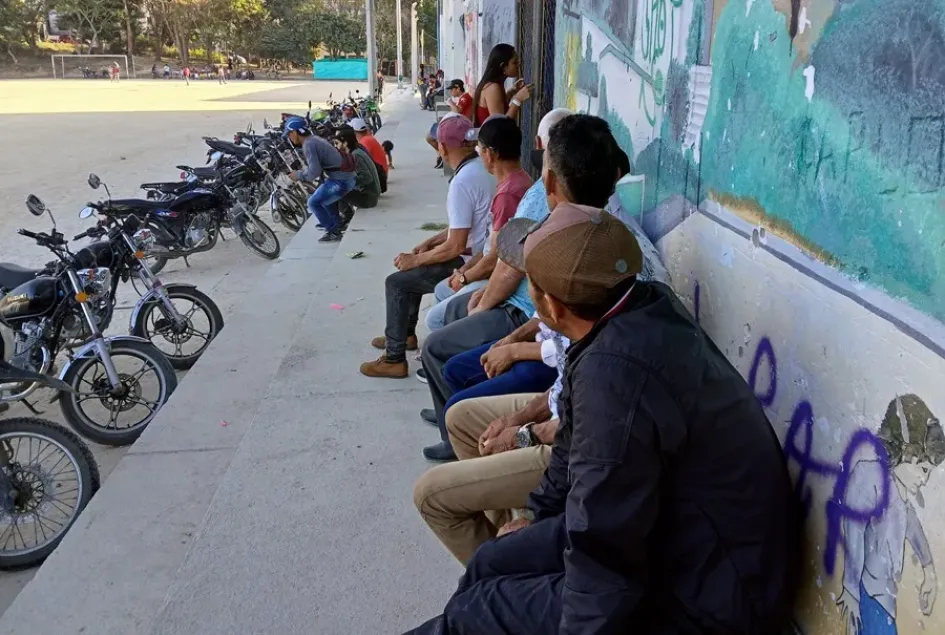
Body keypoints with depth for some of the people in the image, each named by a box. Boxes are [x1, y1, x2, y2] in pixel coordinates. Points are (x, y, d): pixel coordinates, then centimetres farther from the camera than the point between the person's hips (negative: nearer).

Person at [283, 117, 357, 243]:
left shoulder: (308, 145, -17)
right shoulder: (314, 139, 13)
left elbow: (314, 172, -21)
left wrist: (298, 175, -6)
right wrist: (301, 172, 11)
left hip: (341, 180, -10)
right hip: (346, 176, 10)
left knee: (314, 203, -4)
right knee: (323, 197, 30)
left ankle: (333, 232, 3)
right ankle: (337, 225, 35)